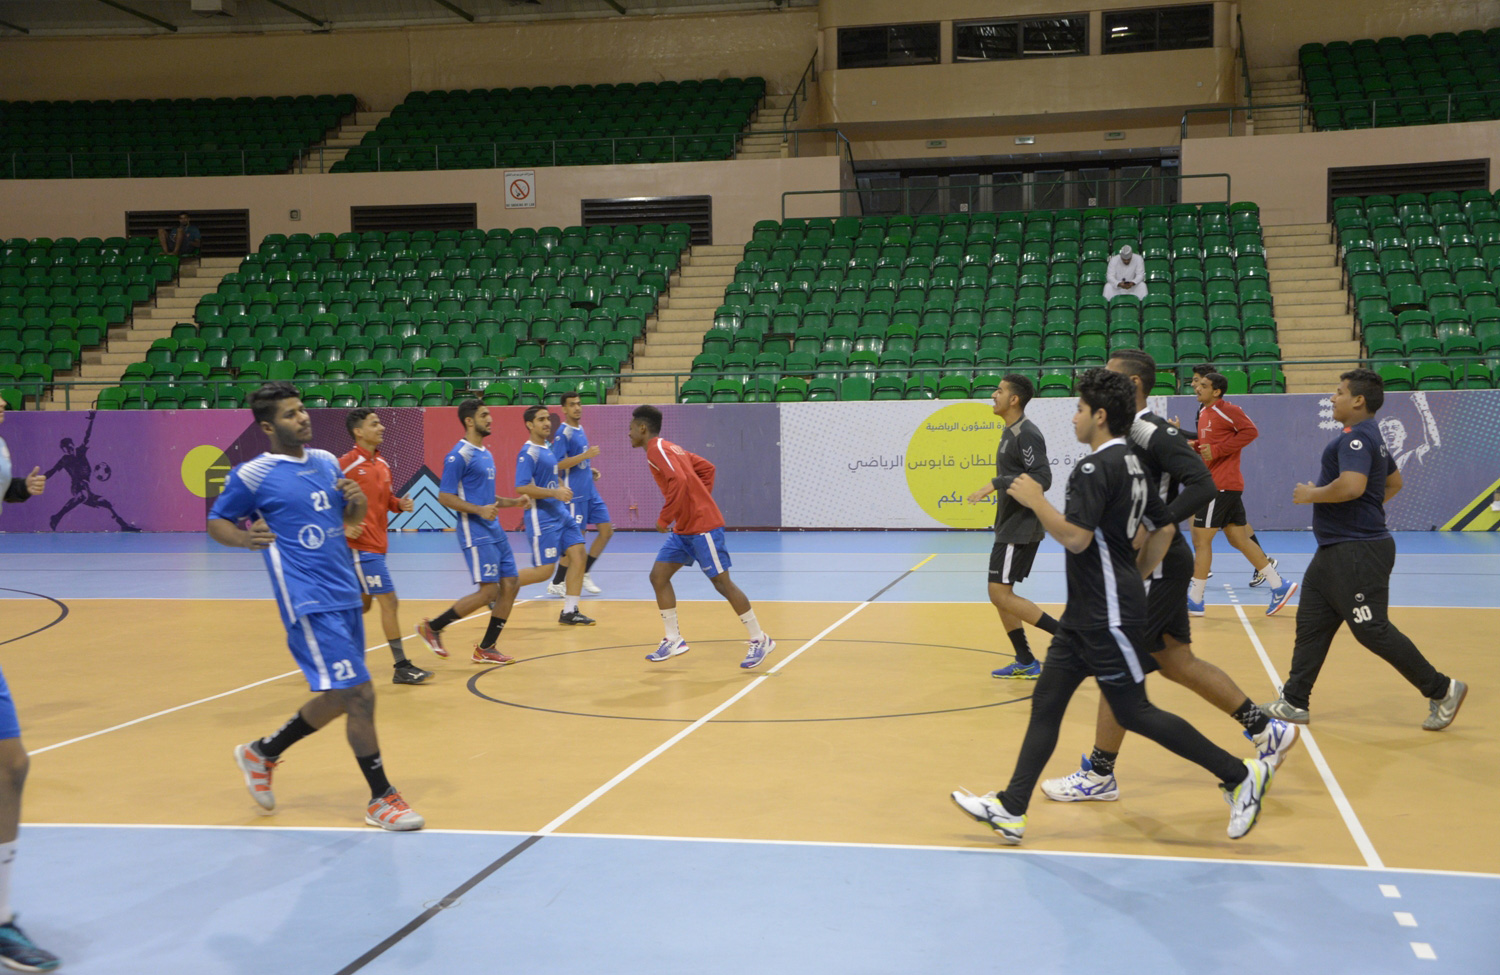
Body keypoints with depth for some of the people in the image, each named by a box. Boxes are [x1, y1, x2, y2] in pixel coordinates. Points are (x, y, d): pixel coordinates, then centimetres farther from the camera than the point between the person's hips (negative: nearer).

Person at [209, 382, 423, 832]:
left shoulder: (327, 461, 11)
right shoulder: (252, 475, -6)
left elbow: (352, 518, 22)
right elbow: (216, 522, 3)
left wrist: (357, 499, -1)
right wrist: (245, 537, -18)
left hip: (345, 596, 8)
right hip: (308, 603, -7)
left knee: (337, 698, 15)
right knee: (358, 694, -10)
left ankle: (262, 752, 37)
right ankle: (381, 799, 4)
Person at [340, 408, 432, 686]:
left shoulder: (383, 465, 12)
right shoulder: (347, 464, -12)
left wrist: (401, 504, 2)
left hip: (376, 544, 9)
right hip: (362, 545, -9)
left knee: (363, 603, 17)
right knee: (389, 601, -9)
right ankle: (402, 668, -5)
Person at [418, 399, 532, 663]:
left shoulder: (486, 454, 17)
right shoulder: (459, 456, -12)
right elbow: (444, 496, -15)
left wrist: (513, 502, 12)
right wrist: (479, 510, -24)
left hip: (494, 530, 9)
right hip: (475, 533, -9)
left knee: (510, 587, 5)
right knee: (488, 591, -12)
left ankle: (486, 649, 13)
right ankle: (432, 627, 3)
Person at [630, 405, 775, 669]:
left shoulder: (657, 449, -14)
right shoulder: (668, 448, 15)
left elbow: (679, 482, -29)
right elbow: (706, 468, 19)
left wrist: (664, 519, -21)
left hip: (702, 528, -10)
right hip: (684, 529, 10)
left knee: (722, 582, -5)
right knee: (658, 576, 6)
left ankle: (760, 640, 3)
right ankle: (674, 640, 11)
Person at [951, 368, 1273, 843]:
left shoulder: (1096, 467, -17)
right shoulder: (1132, 464, 13)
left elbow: (1075, 537, -25)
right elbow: (1164, 528, 19)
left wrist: (1035, 500, -14)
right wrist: (1134, 577, 24)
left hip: (1108, 616, -10)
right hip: (1087, 613, 10)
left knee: (1134, 712, -3)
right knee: (1046, 702, 8)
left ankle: (1240, 776, 7)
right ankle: (1010, 810, 10)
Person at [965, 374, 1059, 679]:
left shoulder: (1027, 434, -16)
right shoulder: (1010, 432, 14)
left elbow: (1042, 478, -25)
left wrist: (996, 484, -27)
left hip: (1020, 528, -10)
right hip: (1010, 527, 10)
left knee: (1001, 594, -11)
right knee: (1000, 594, 12)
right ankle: (1026, 663, 17)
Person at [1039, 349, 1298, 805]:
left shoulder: (1153, 432, -17)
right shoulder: (1126, 433, 12)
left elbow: (1201, 485, -26)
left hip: (1158, 565, -10)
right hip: (1145, 565, 10)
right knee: (1176, 662, 15)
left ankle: (1099, 775, 7)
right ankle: (1266, 730, 25)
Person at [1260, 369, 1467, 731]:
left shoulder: (1357, 437, -17)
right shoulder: (1371, 436, 17)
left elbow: (1352, 485, -32)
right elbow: (1394, 482, 30)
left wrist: (1311, 494, -17)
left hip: (1357, 553, -11)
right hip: (1336, 551, 11)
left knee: (1373, 630, -5)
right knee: (1311, 624, 10)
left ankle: (1442, 690, 7)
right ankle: (1294, 702, 13)